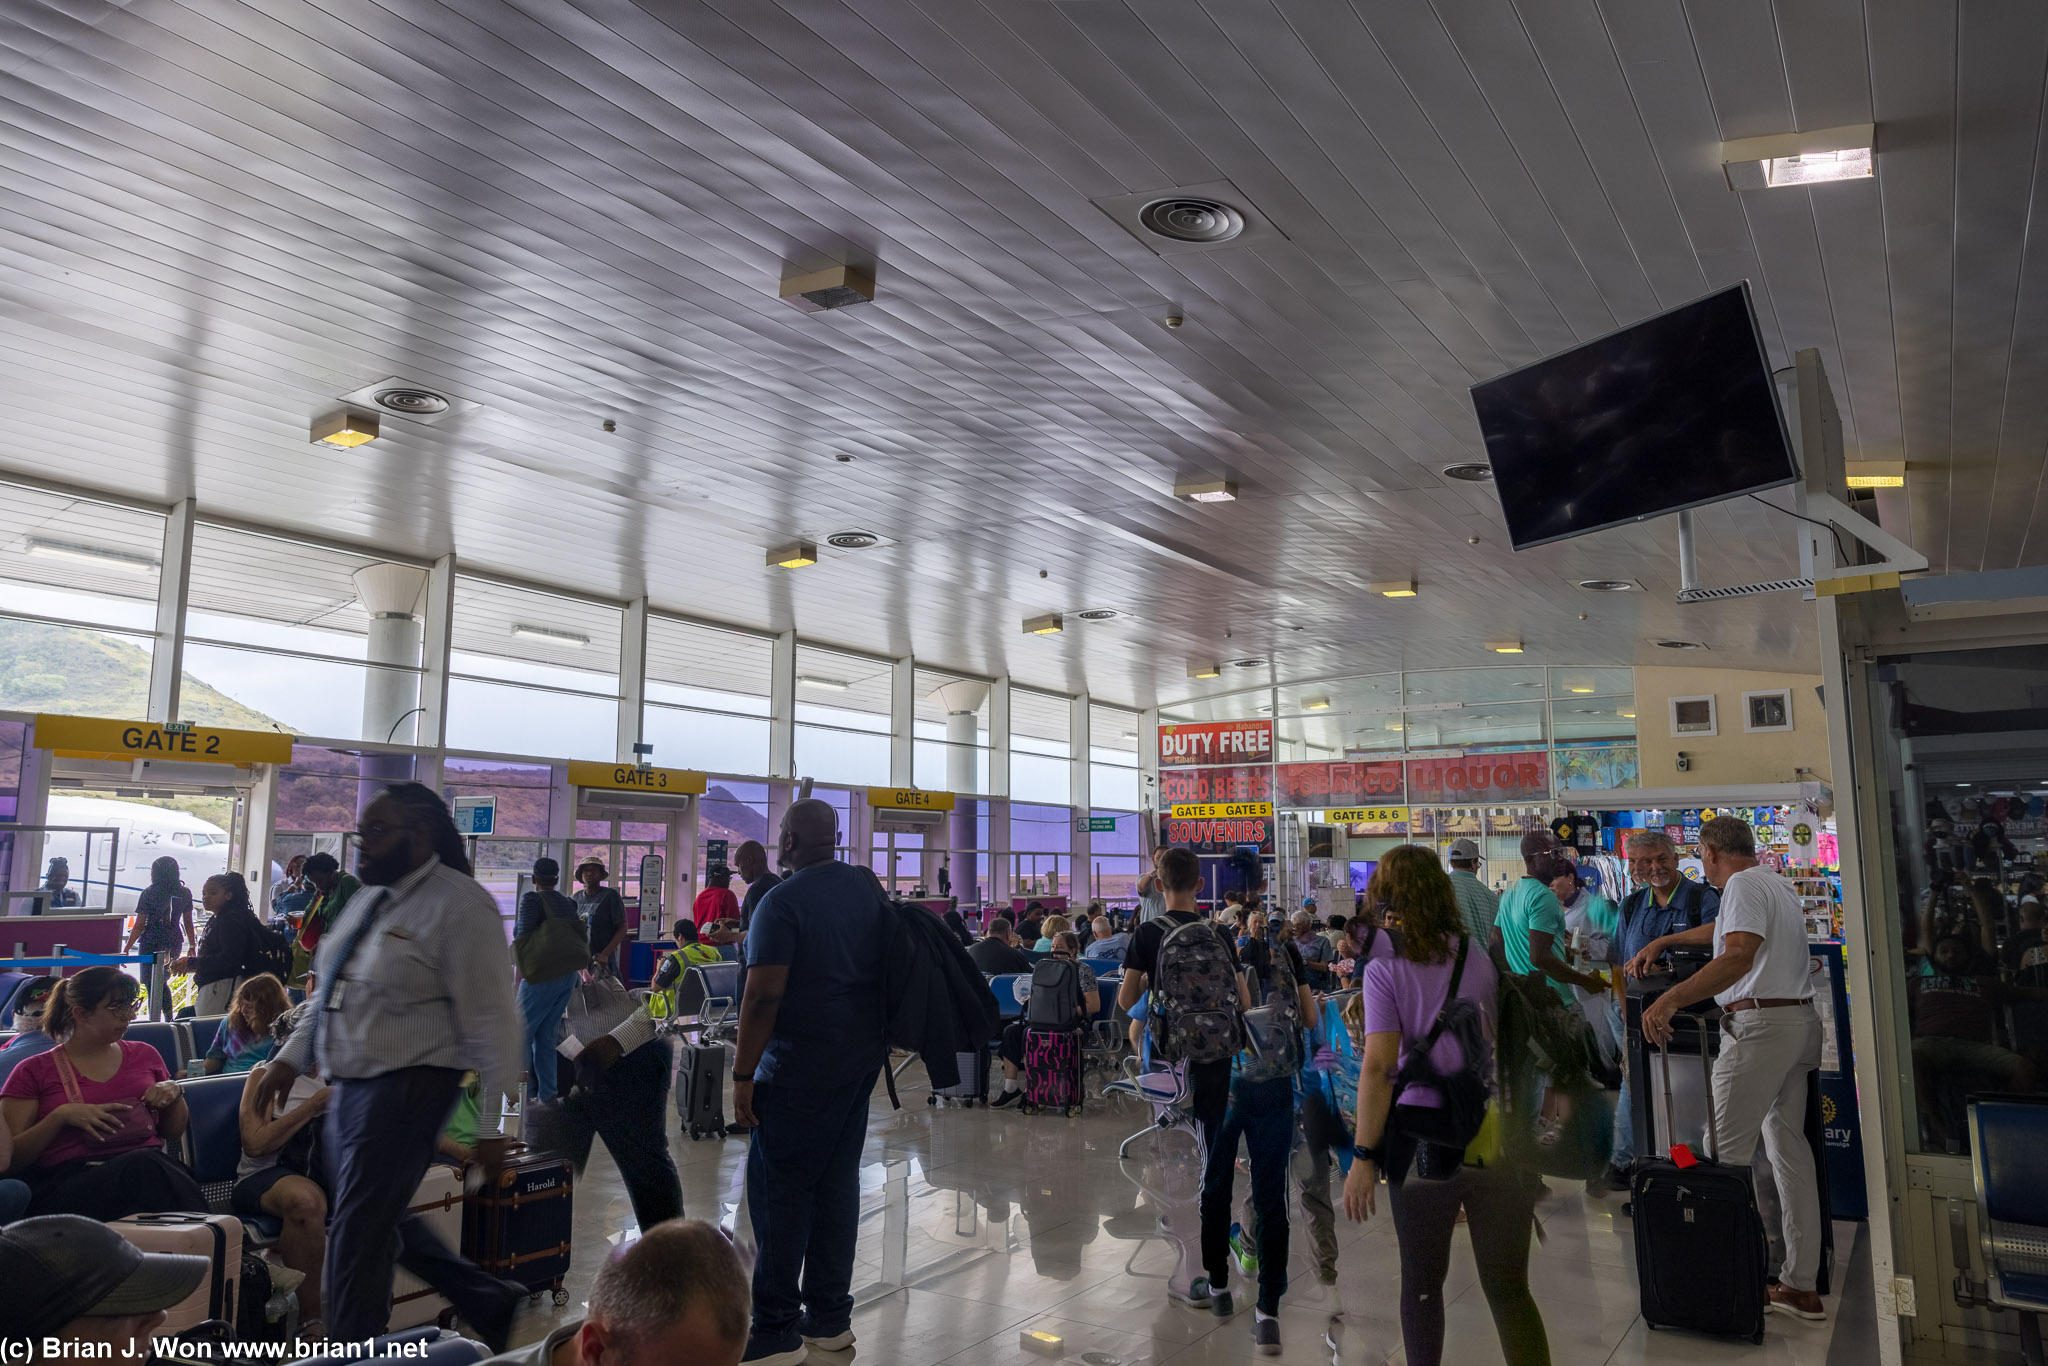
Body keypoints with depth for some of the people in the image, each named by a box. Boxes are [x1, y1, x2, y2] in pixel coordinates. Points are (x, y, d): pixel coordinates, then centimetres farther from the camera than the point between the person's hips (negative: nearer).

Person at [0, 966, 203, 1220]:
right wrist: (60, 1115, -10)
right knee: (143, 1165, -38)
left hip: (150, 1166, 3)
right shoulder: (34, 1072, 13)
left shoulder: (145, 1055, 22)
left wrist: (174, 1093, 7)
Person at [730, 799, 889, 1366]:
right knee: (838, 1181, 13)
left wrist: (743, 1074, -12)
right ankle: (830, 1318, 22)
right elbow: (879, 967, 16)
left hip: (800, 1070, -7)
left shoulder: (783, 902, -15)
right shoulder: (868, 889, 7)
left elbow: (764, 996, -19)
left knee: (780, 1190, 1)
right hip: (861, 1059, 7)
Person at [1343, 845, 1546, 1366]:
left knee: (1422, 1283, 17)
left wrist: (1364, 1157, -13)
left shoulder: (1385, 971, -9)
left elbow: (1378, 1067, -16)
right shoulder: (1481, 957, 1)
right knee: (1509, 1289, 10)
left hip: (1424, 1144, -2)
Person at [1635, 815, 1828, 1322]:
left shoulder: (1743, 885, -10)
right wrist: (1663, 942, 43)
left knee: (1726, 1151, -7)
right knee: (1789, 1146, 10)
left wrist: (1671, 999, -35)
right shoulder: (1780, 885, 20)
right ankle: (1799, 1284, 13)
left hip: (1760, 1023, -10)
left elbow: (1740, 955, -26)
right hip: (1801, 1019, 10)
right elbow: (1724, 928, 36)